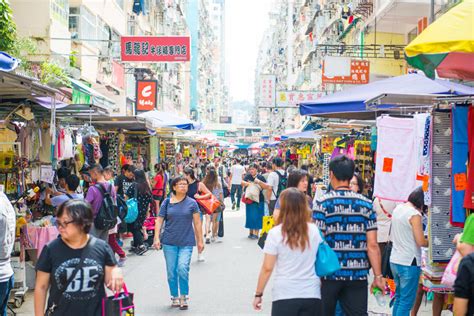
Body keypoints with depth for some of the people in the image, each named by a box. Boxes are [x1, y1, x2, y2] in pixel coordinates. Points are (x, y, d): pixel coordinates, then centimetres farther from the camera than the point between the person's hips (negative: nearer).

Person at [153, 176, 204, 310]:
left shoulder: (192, 203, 2)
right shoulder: (167, 202, 4)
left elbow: (197, 223, 4)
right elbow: (159, 220, 4)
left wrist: (200, 241, 4)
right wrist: (156, 238, -6)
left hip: (186, 242, -1)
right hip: (169, 242, 2)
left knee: (183, 268, -16)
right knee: (171, 272, 6)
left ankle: (183, 297, 1)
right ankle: (175, 297, 23)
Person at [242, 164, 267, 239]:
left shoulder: (260, 177, -4)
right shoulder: (248, 176, 3)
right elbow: (242, 182, -10)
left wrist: (259, 182, -23)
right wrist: (248, 183, -26)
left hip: (258, 200, -3)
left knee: (257, 217, -1)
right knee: (250, 216, 8)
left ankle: (256, 233, 6)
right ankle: (251, 232, 20)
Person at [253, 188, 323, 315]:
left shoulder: (275, 233, -7)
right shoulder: (314, 231, 2)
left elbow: (267, 268, -6)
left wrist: (258, 294, 4)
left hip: (284, 296, -3)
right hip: (312, 295, 3)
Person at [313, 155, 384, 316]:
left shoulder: (322, 203, -6)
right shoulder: (366, 204, 2)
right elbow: (372, 245, -1)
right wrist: (378, 276, 5)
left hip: (329, 273, -2)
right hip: (358, 274, 2)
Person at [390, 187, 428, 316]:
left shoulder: (398, 208, 8)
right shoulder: (414, 214, -16)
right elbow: (421, 242, -17)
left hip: (395, 260, 8)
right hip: (409, 263, -8)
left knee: (399, 298, 17)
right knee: (407, 301, -1)